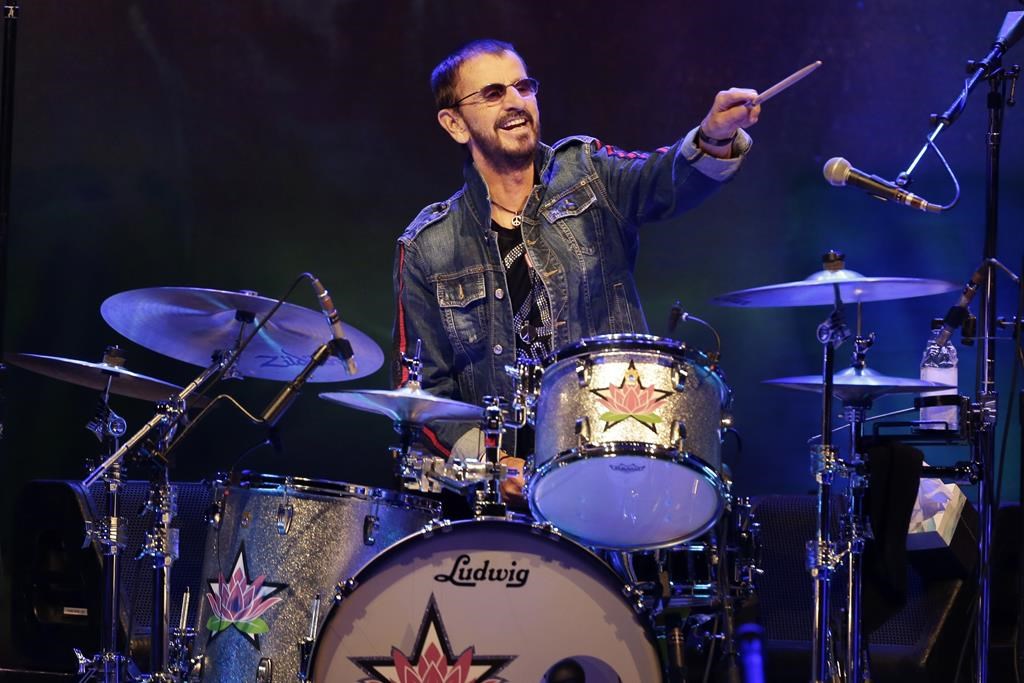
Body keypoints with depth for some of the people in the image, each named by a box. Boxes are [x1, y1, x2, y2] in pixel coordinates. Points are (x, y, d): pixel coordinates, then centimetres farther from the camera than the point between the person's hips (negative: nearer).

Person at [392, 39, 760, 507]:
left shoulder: (586, 173, 6)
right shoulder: (428, 248, 6)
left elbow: (667, 180, -16)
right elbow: (423, 385, 7)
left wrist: (714, 137, -39)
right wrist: (483, 459, -12)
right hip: (509, 470, 0)